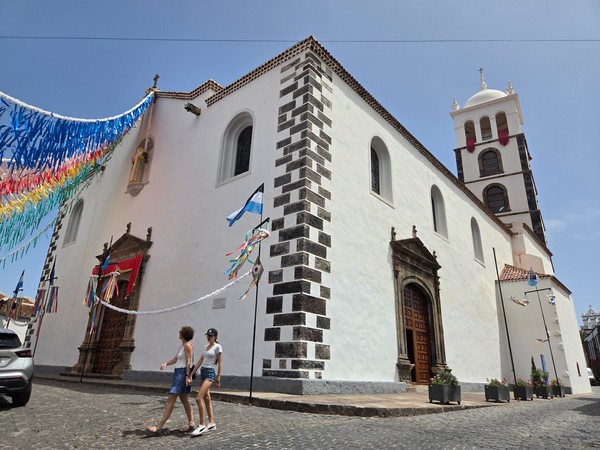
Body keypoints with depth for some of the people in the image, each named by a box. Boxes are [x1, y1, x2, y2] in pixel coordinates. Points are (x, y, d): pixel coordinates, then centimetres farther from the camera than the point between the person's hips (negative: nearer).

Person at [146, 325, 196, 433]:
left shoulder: (188, 345, -12)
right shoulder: (183, 345, 17)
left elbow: (188, 361, -18)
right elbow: (175, 359, 15)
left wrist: (187, 376, -22)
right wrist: (165, 363, -2)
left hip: (182, 373, -10)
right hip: (178, 373, 10)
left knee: (170, 400, -9)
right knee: (184, 399, 13)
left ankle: (159, 426, -6)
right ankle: (191, 423, 18)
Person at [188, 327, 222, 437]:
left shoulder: (218, 347, -7)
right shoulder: (205, 347, 14)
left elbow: (220, 363, -9)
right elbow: (200, 361, 14)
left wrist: (218, 378, -12)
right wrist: (191, 374, 10)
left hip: (210, 373, -8)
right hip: (202, 372, 8)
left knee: (199, 398, -16)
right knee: (206, 398, 11)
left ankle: (201, 425, -7)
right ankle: (212, 423, 20)